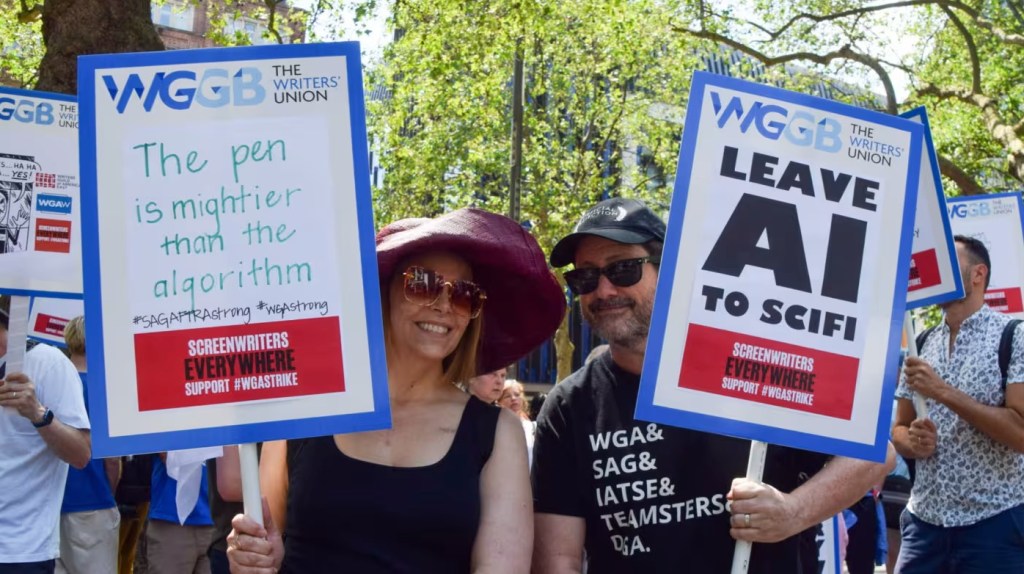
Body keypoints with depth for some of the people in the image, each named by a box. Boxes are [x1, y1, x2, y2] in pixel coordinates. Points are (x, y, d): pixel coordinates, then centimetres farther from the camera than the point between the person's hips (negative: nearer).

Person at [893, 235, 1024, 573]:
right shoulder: (921, 345, 10)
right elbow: (899, 430, 14)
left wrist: (944, 392, -18)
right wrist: (915, 441, -9)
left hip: (994, 523, -4)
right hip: (925, 519, 5)